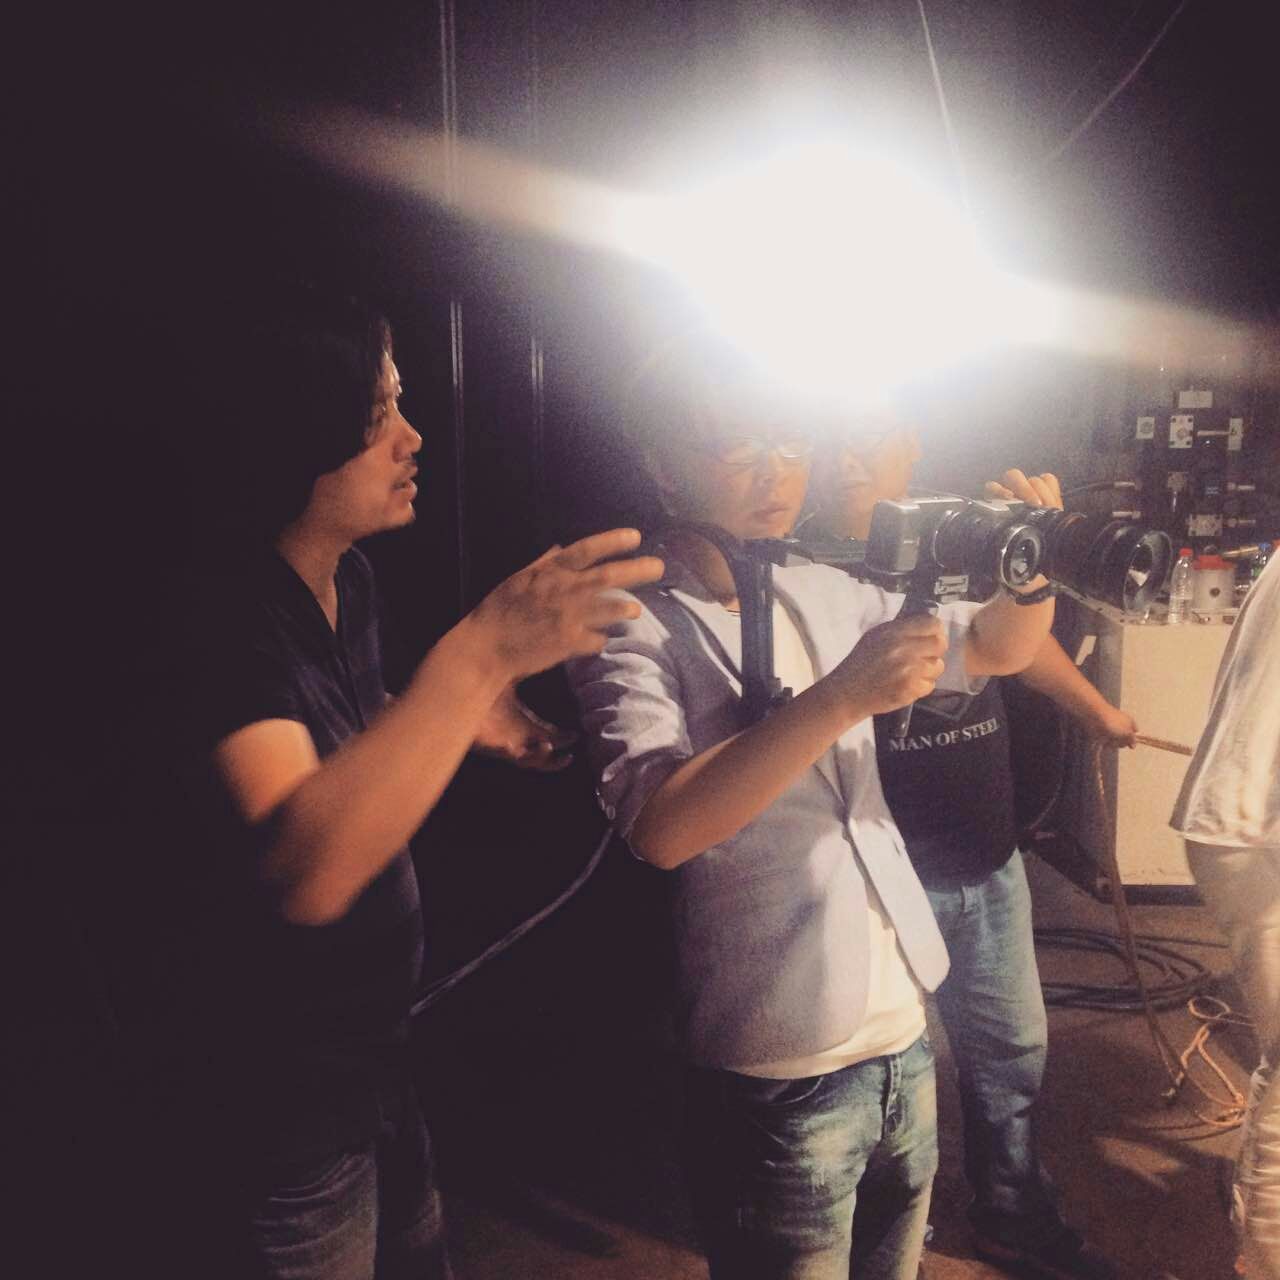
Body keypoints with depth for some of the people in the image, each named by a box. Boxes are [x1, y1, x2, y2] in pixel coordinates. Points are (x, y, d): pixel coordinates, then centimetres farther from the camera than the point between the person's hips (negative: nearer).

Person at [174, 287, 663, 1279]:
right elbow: (304, 872, -43)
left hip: (388, 1035, 8)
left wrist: (469, 718, 2)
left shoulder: (349, 577, -2)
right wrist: (477, 654, -49)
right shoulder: (236, 614, -28)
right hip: (300, 1079, -7)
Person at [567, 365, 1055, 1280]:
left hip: (906, 1033, 7)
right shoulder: (636, 630, -13)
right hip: (785, 1073, -6)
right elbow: (659, 827, -28)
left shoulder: (826, 594, 6)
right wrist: (842, 697, -32)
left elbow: (1001, 649, 14)